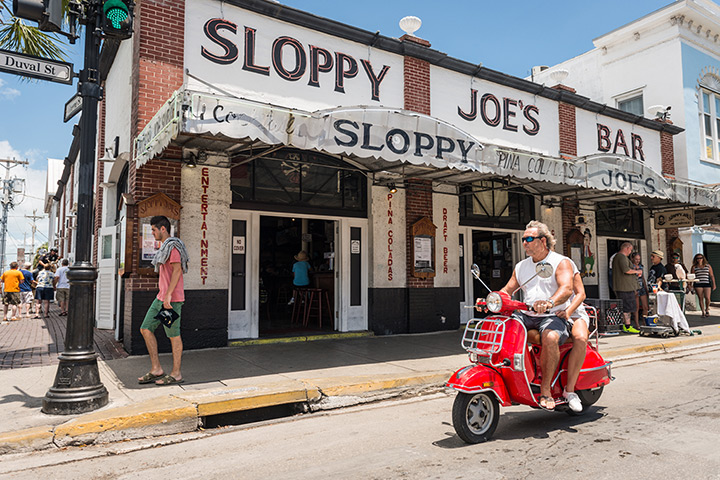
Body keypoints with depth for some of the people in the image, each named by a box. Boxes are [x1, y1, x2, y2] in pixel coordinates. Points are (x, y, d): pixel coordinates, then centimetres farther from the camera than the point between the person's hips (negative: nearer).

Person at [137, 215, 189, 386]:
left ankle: (176, 374, 8)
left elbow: (177, 270, -21)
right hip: (161, 298, 10)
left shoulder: (173, 246, -11)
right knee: (146, 329, 8)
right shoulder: (164, 247, 20)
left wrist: (168, 295, -25)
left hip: (172, 299, -10)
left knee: (174, 335, -2)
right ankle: (156, 369, 13)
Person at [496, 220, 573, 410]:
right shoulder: (521, 266, 17)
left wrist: (549, 302, -41)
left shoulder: (561, 262, -1)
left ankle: (545, 390, -26)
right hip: (526, 315, 6)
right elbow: (507, 290, 18)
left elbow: (566, 288, -19)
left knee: (550, 338, -37)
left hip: (553, 316, -5)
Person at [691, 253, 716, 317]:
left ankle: (707, 310, 16)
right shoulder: (694, 267, 7)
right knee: (700, 298, 0)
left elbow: (712, 275, 11)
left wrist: (714, 284, 7)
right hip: (698, 284, 0)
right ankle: (702, 312, 8)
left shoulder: (708, 266, 10)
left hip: (707, 284, 0)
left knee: (707, 298, -8)